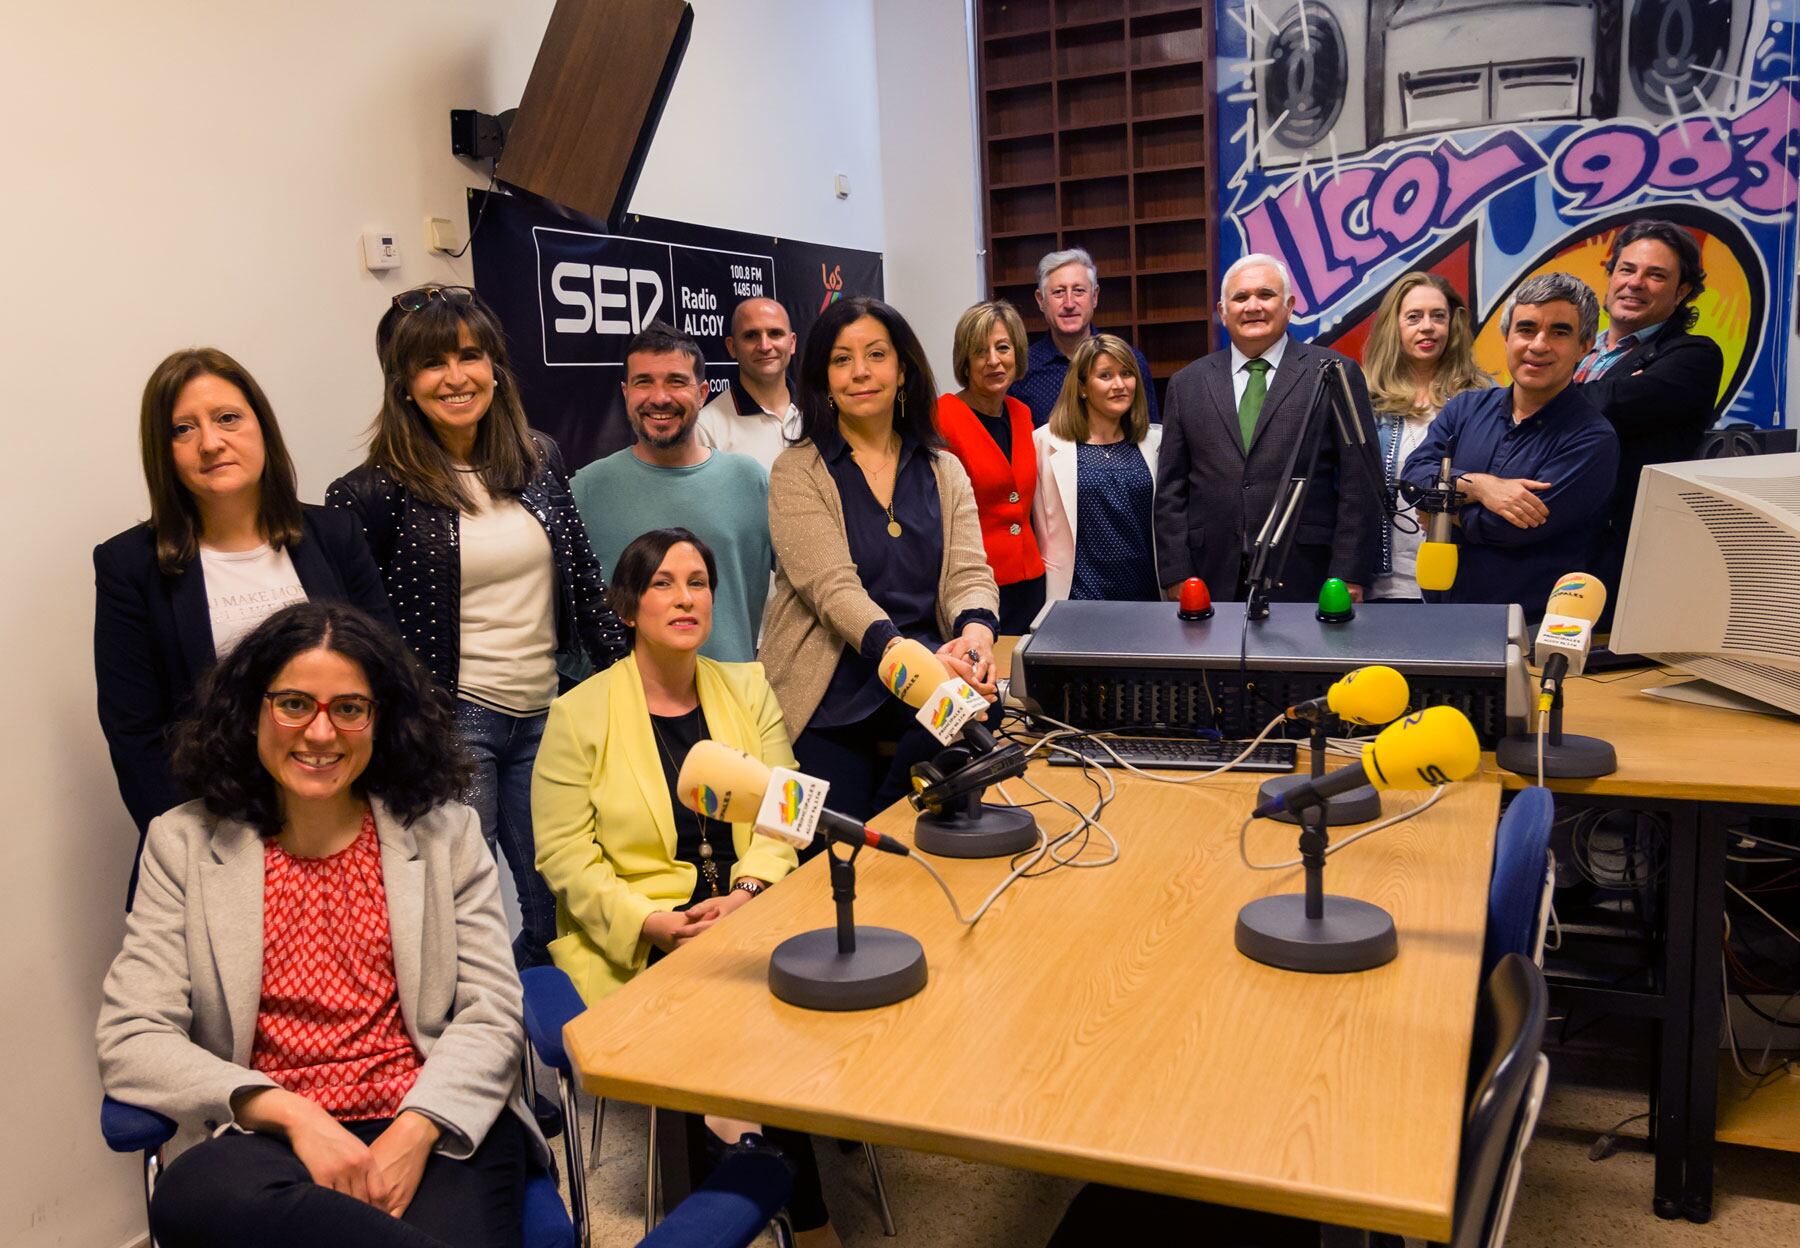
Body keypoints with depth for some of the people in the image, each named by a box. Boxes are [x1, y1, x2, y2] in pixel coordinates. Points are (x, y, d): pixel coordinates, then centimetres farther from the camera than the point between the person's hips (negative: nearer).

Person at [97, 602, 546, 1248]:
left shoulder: (446, 833, 10)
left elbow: (490, 1014, 3)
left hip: (435, 1127, -2)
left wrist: (414, 1133, -16)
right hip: (269, 1138, 2)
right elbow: (130, 1039, 0)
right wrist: (293, 1115, -14)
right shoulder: (183, 844, 9)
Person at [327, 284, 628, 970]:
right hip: (451, 721, -4)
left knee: (553, 912, 11)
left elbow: (585, 582, 13)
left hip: (545, 714, 5)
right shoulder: (377, 491, -7)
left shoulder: (539, 460, 6)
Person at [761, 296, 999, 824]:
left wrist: (975, 632, -26)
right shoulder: (798, 473, -1)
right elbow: (833, 586, -14)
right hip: (830, 706, -3)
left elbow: (969, 573, -1)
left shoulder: (943, 472, 12)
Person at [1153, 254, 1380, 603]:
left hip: (1305, 579, -2)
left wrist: (1349, 577, -7)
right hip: (1215, 582, 2)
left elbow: (1359, 484, 0)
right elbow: (1171, 489, 8)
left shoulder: (1336, 374, 3)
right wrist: (1177, 575, 0)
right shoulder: (1187, 384, 11)